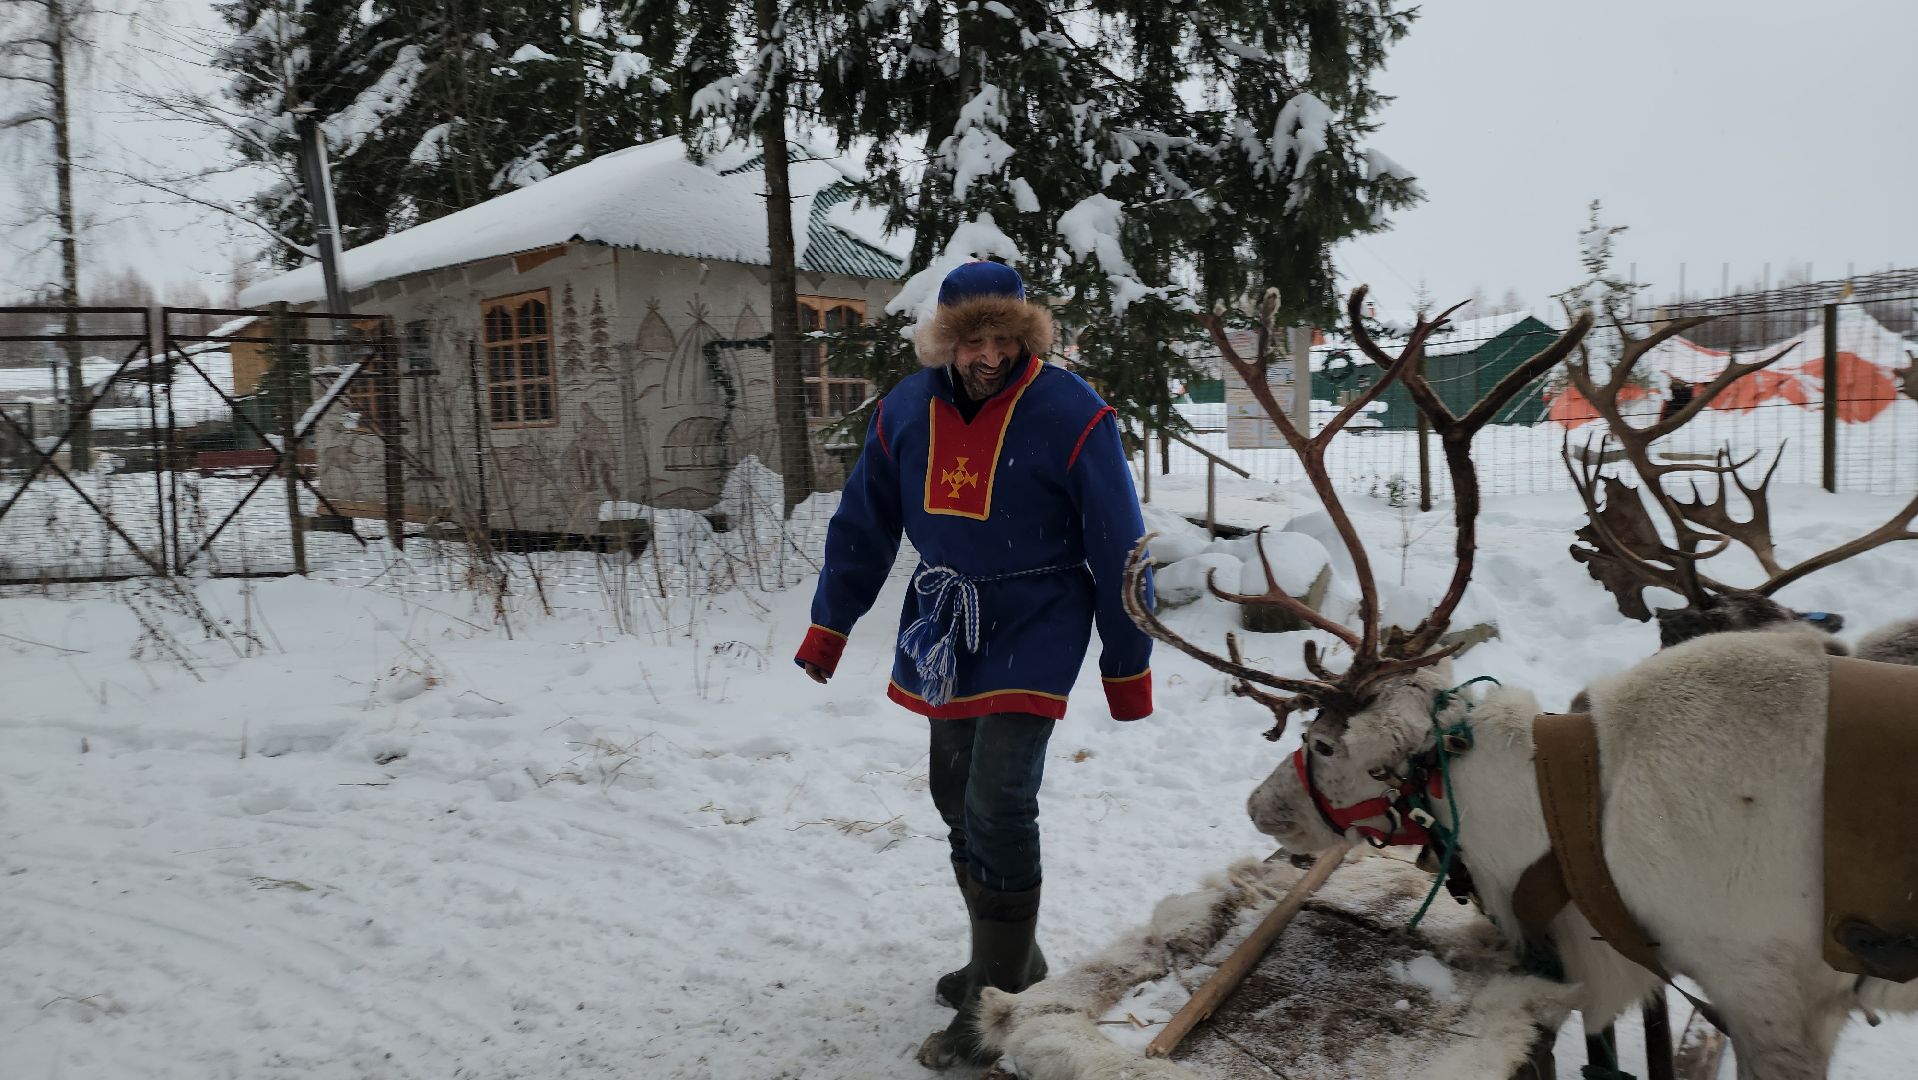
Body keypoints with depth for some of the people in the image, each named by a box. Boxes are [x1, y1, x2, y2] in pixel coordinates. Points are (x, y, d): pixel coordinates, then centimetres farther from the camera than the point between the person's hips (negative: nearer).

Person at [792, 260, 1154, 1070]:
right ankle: (1008, 958, 32)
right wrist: (829, 626, 10)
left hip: (1034, 624, -6)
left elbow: (1118, 549, -11)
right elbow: (863, 524, 8)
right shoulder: (906, 409, -3)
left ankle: (996, 1004, 2)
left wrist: (1127, 666, -7)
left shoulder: (1070, 416, -17)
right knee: (957, 799, 12)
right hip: (944, 623, 6)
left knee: (998, 803, -13)